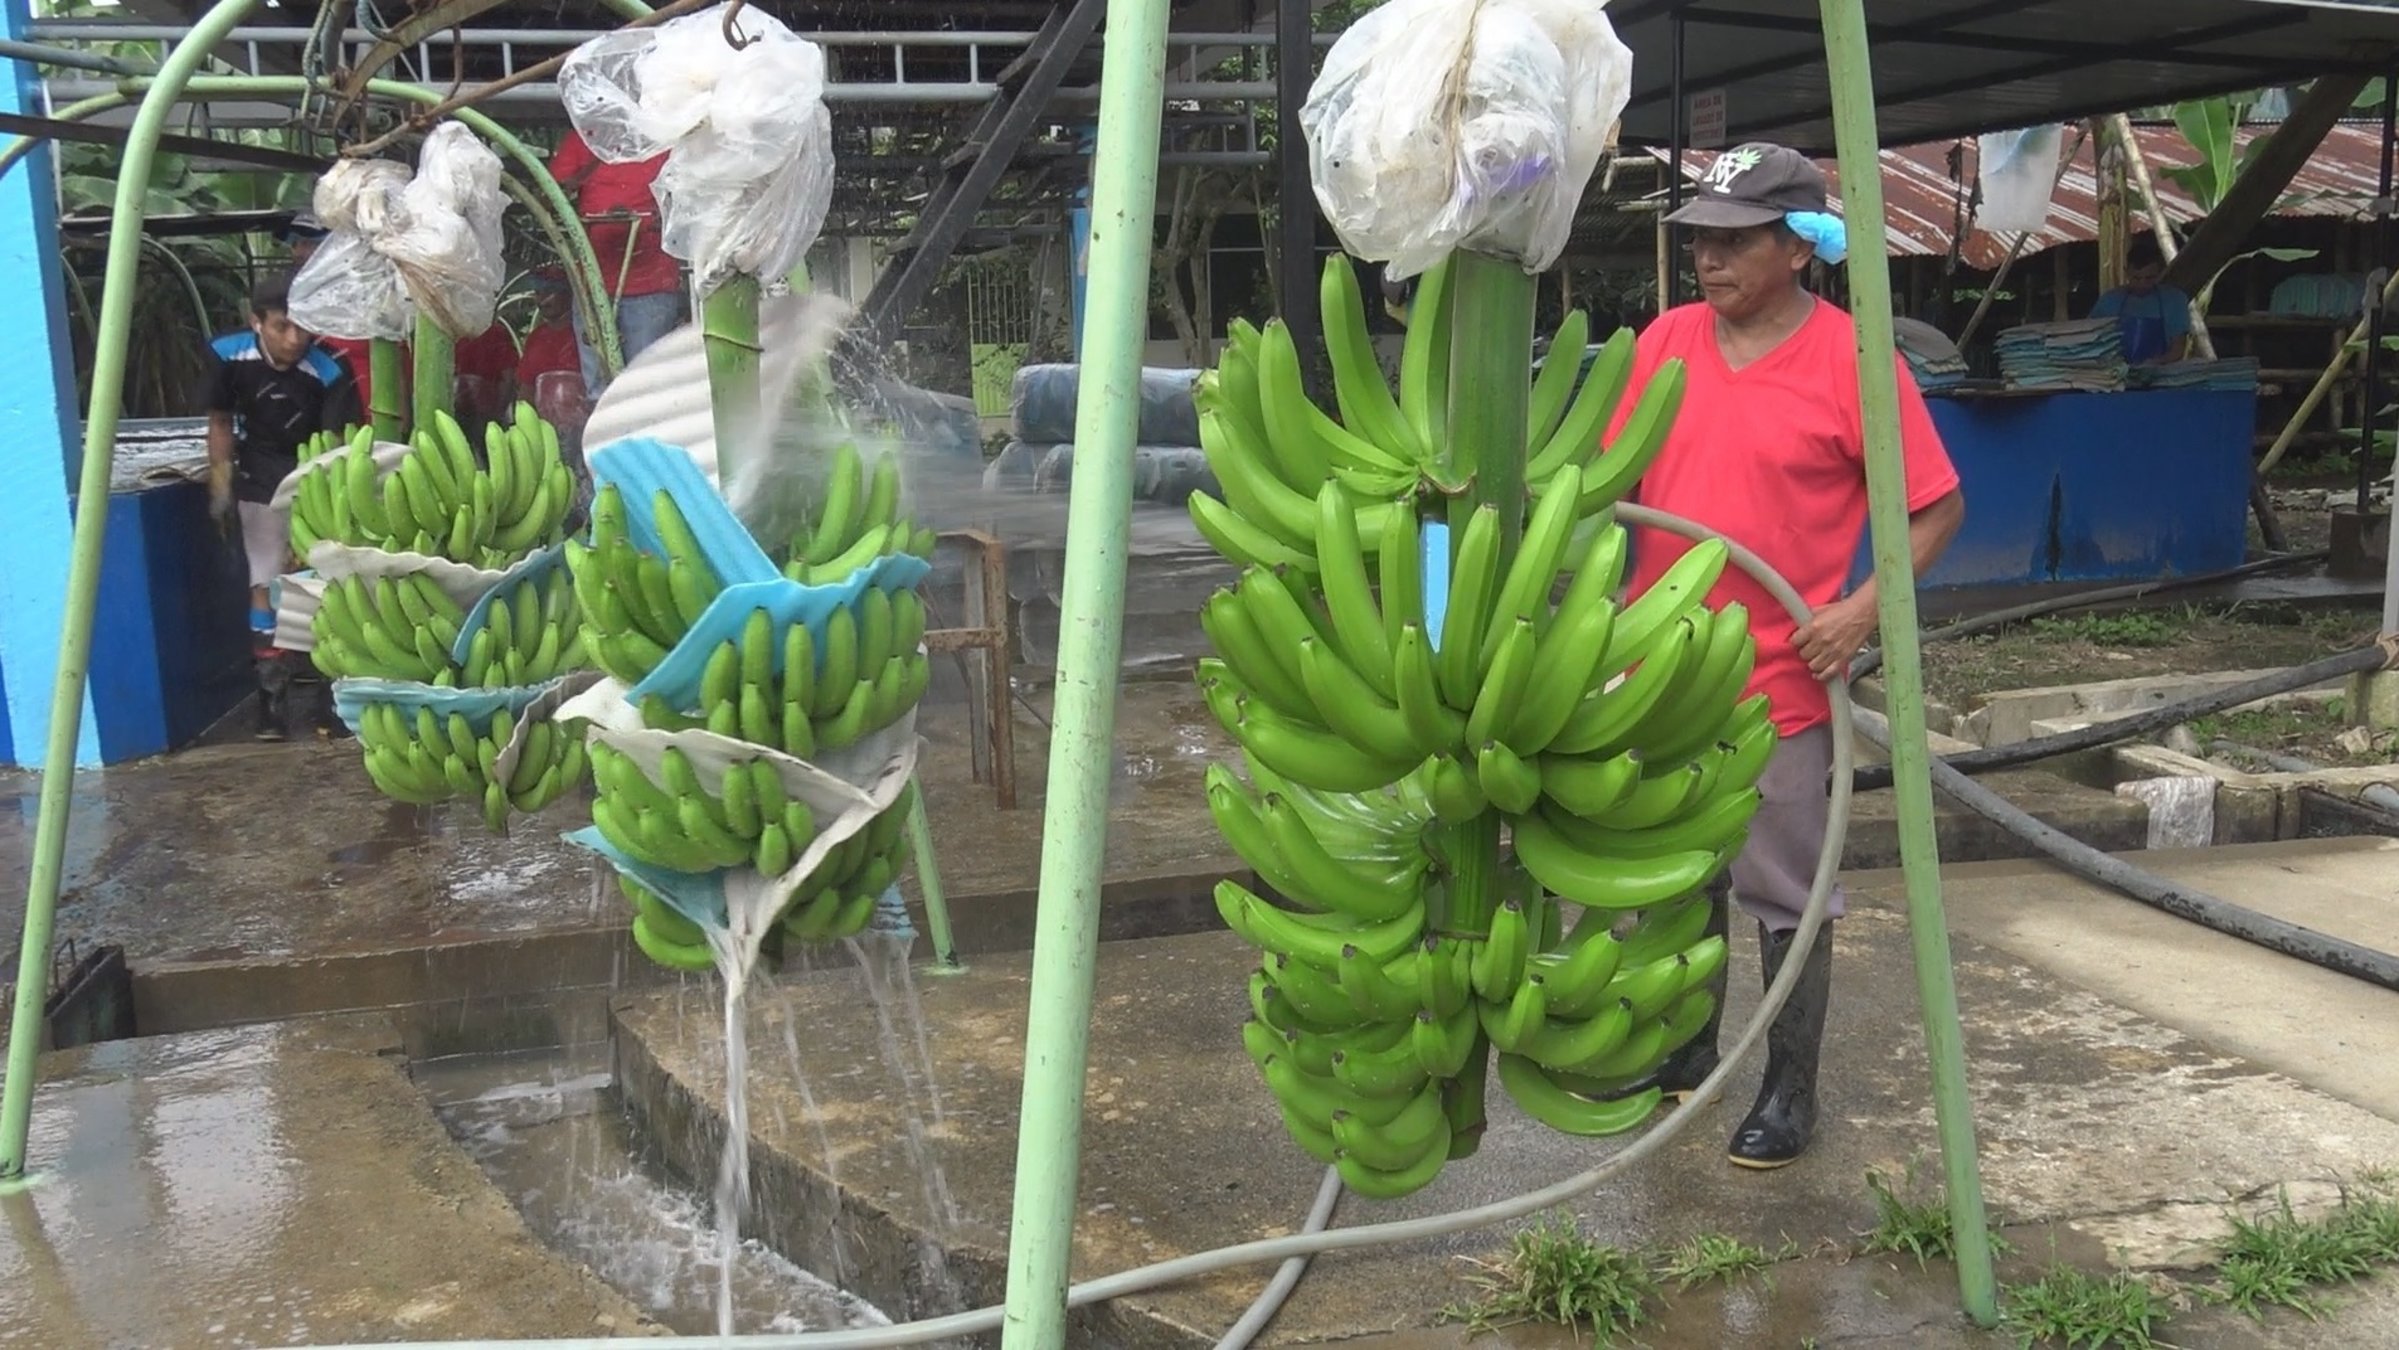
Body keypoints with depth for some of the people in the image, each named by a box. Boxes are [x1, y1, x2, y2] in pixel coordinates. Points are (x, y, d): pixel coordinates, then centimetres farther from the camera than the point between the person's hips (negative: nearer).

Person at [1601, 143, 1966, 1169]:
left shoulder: (1850, 358, -10)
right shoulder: (1666, 339, 4)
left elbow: (1937, 506, -5)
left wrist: (1865, 606, -17)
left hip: (1779, 685, -5)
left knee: (1786, 899, 6)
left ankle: (1790, 1093, 22)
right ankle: (1686, 1053, 37)